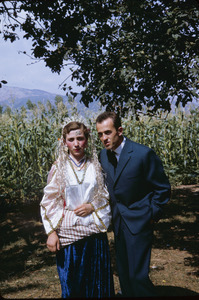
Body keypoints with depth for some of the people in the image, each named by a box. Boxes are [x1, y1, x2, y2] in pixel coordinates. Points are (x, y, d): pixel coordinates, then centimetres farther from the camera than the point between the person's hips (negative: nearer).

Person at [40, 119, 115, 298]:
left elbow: (106, 194, 8)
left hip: (94, 230, 1)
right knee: (72, 283, 9)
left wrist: (92, 206, -11)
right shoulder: (59, 168, -2)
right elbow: (49, 202, 0)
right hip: (68, 233, -1)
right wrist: (51, 233, -6)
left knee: (98, 281, 9)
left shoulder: (95, 165, 1)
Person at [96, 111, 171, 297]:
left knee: (138, 275, -8)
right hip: (118, 222, 6)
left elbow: (162, 188, -7)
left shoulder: (143, 154, -16)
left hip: (138, 222, -6)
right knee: (123, 274, 14)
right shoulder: (103, 155, 3)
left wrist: (152, 215, -8)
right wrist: (112, 210, 12)